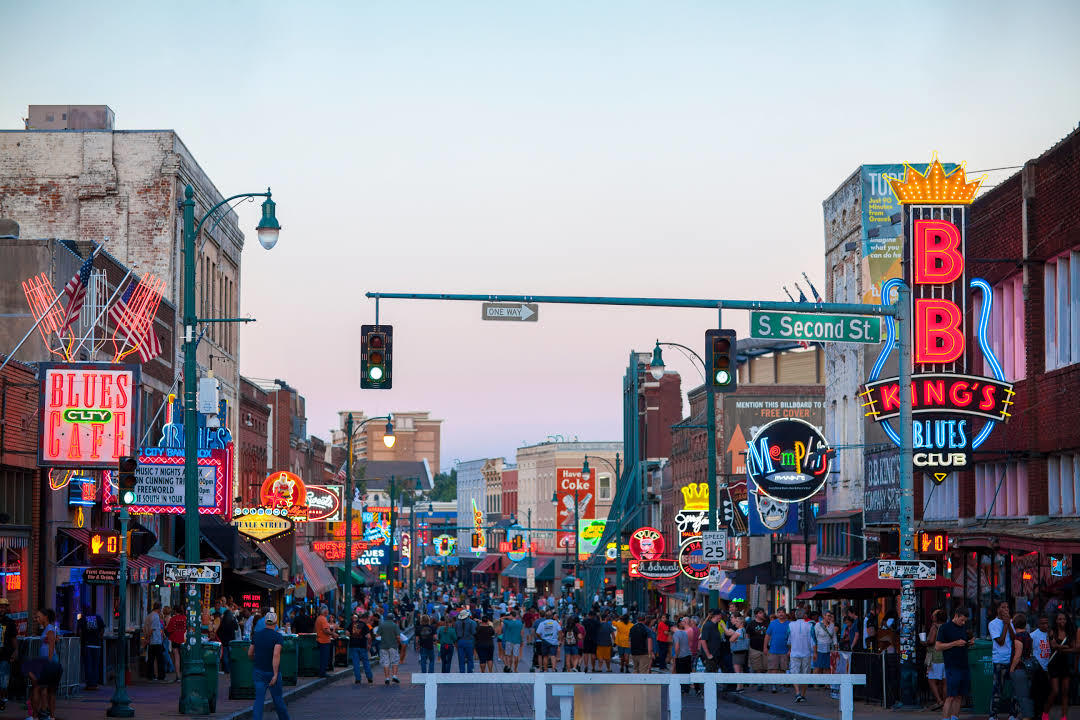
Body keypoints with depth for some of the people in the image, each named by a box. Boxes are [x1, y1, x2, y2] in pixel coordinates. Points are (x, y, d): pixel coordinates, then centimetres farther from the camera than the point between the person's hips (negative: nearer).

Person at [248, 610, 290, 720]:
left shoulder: (256, 635, 2)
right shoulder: (278, 636, -12)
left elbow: (250, 653, 8)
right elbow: (276, 655, -25)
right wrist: (275, 674, -25)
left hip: (258, 671, 3)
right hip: (272, 672, -3)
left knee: (259, 699, 2)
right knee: (277, 698, 13)